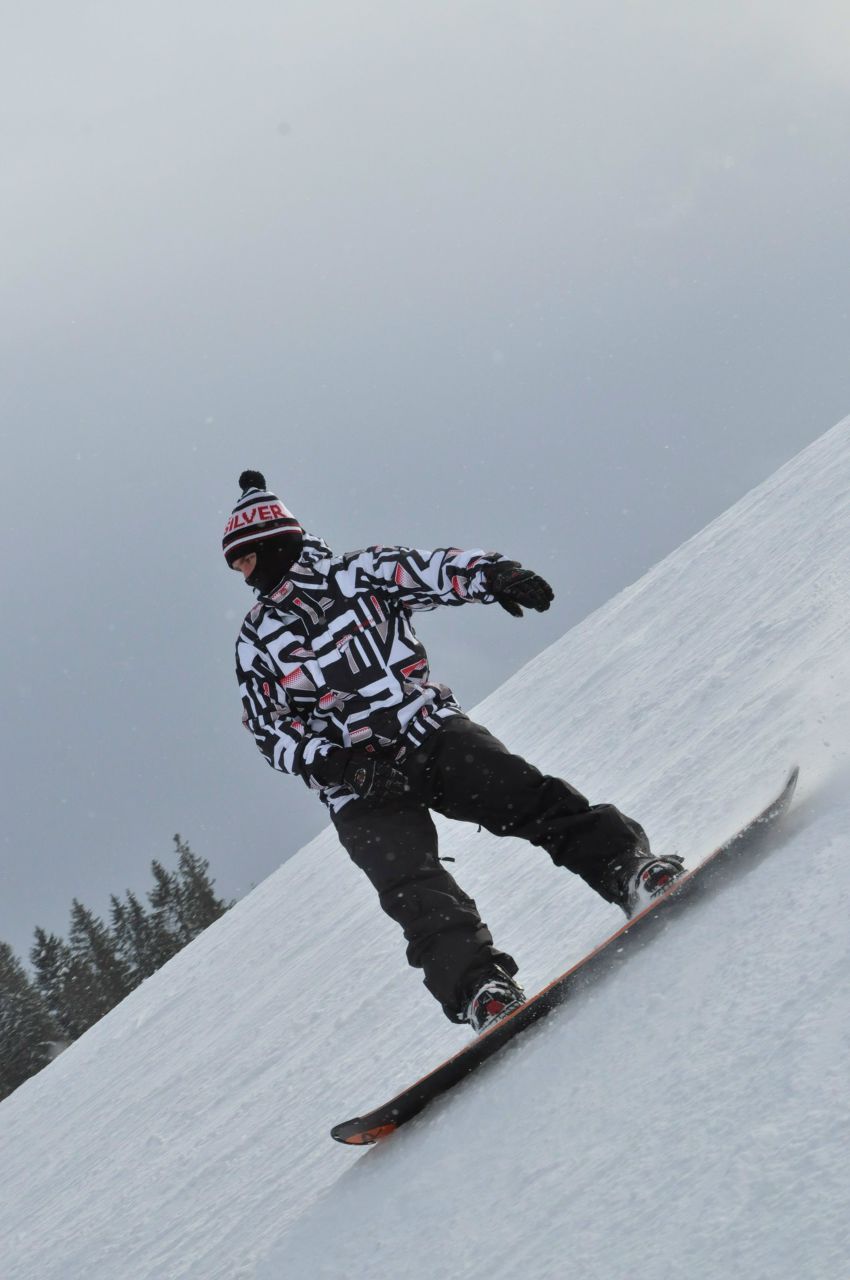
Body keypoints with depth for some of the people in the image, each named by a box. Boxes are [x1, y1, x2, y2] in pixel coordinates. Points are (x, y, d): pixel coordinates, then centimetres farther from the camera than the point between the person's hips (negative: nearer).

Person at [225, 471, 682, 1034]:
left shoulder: (358, 575, 8)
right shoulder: (256, 642, 14)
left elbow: (432, 570, -5)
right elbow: (270, 729, 9)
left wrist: (492, 574, -27)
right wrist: (332, 761, -10)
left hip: (432, 730, 0)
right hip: (361, 786, 0)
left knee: (524, 797, -20)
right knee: (415, 890, -20)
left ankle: (627, 866, -20)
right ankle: (480, 987, -30)